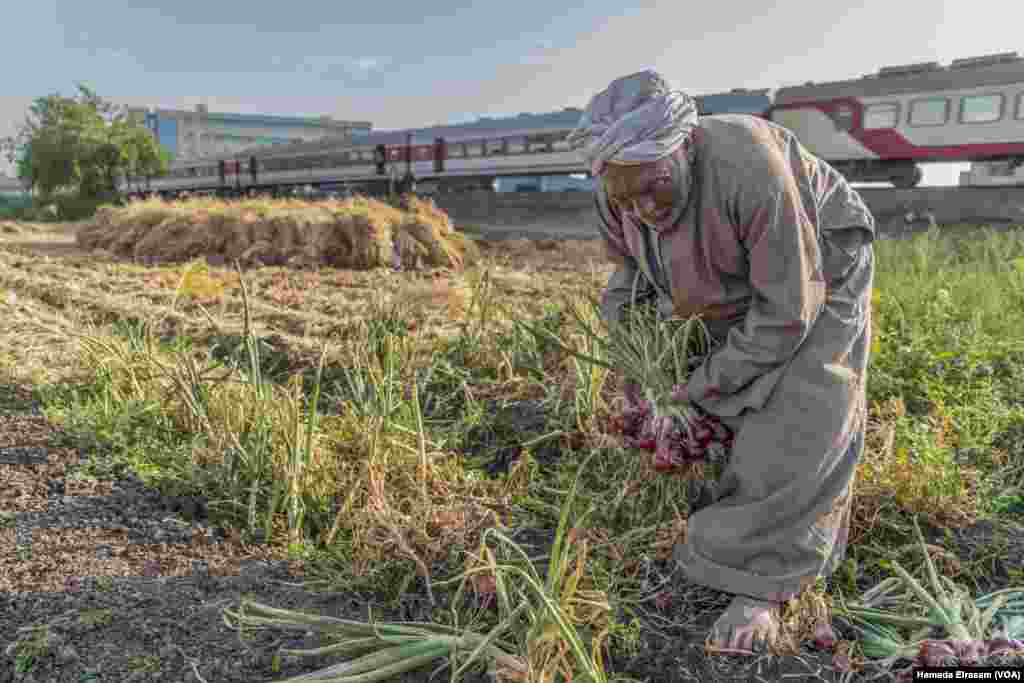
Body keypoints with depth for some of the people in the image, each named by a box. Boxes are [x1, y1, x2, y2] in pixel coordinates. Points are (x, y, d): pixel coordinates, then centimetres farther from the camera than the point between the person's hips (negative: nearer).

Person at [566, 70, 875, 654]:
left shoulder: (748, 169, -41)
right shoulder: (620, 191, -20)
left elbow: (788, 306, -33)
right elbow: (631, 270, 1)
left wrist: (709, 384, -25)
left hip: (814, 274, -5)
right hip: (732, 288, 6)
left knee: (797, 421, -17)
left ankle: (763, 581, -6)